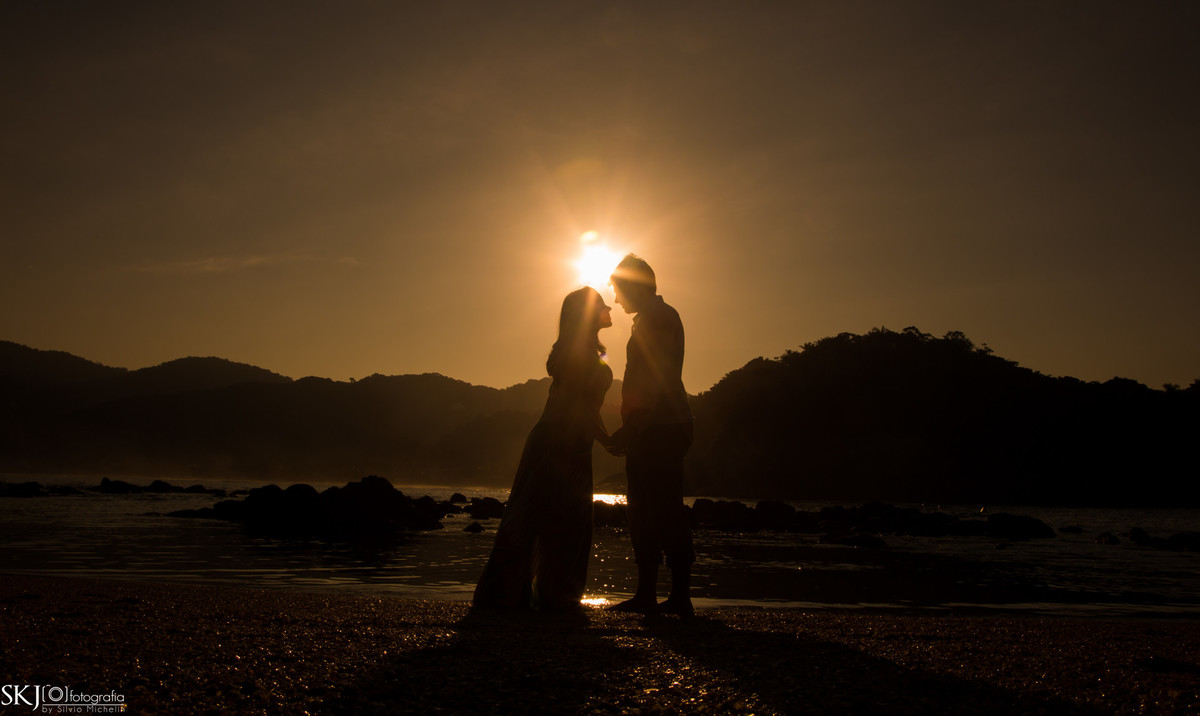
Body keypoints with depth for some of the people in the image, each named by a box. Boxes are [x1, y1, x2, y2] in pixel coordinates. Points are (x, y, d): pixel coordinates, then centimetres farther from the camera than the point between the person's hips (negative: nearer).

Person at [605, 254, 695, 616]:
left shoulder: (658, 318, -8)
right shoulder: (658, 318, 23)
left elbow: (652, 384, -18)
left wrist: (630, 430, -21)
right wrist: (629, 429, 21)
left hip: (659, 432, -10)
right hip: (656, 432, 10)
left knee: (664, 513, -11)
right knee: (643, 516, 9)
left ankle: (680, 596, -9)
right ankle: (646, 594, 13)